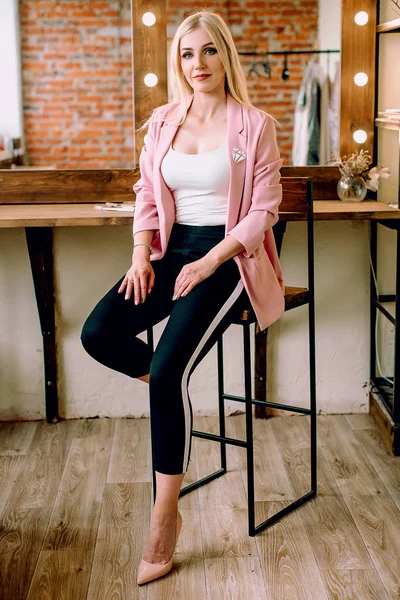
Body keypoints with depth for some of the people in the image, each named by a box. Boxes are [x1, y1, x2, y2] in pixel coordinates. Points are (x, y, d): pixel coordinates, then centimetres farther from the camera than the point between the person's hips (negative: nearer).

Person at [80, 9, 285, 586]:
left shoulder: (254, 125, -4)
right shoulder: (162, 123, 10)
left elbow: (263, 211, -7)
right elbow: (147, 198, 14)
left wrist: (211, 262, -17)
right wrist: (141, 254, -4)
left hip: (228, 254, -5)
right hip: (173, 249, 5)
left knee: (168, 369, -23)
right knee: (98, 334, -19)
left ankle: (165, 515, -10)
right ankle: (172, 388, 11)